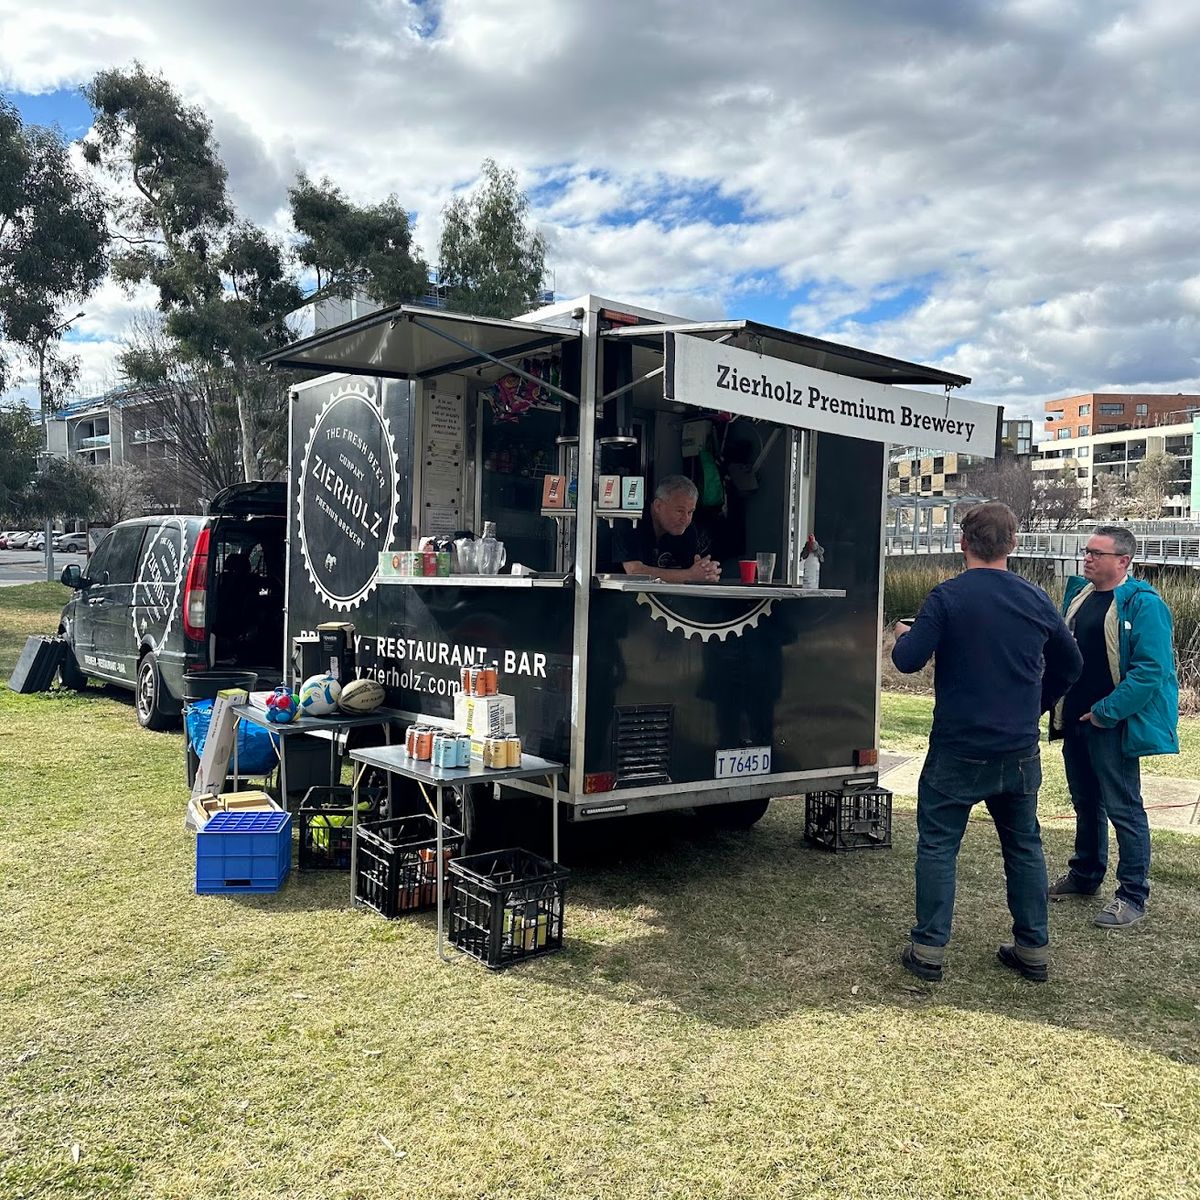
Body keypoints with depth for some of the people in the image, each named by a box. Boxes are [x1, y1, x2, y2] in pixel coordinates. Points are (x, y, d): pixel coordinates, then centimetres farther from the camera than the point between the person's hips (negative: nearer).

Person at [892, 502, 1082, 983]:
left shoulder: (947, 596, -13)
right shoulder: (1037, 600, 3)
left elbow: (908, 661, -17)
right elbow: (1070, 664, 15)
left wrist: (906, 636, 4)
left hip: (958, 750, -4)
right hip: (1021, 753, 5)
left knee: (937, 845, 6)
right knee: (1024, 845, 17)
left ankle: (929, 949, 7)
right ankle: (1034, 949, 24)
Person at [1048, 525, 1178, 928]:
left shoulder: (1143, 604, -15)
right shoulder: (1078, 593, 9)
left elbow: (1150, 670, -21)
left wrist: (1106, 712, -21)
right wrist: (1061, 706, 11)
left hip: (1113, 726, -8)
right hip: (1076, 721, 8)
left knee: (1123, 810, 0)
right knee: (1085, 803, 20)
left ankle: (1133, 895, 12)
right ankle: (1084, 875, 34)